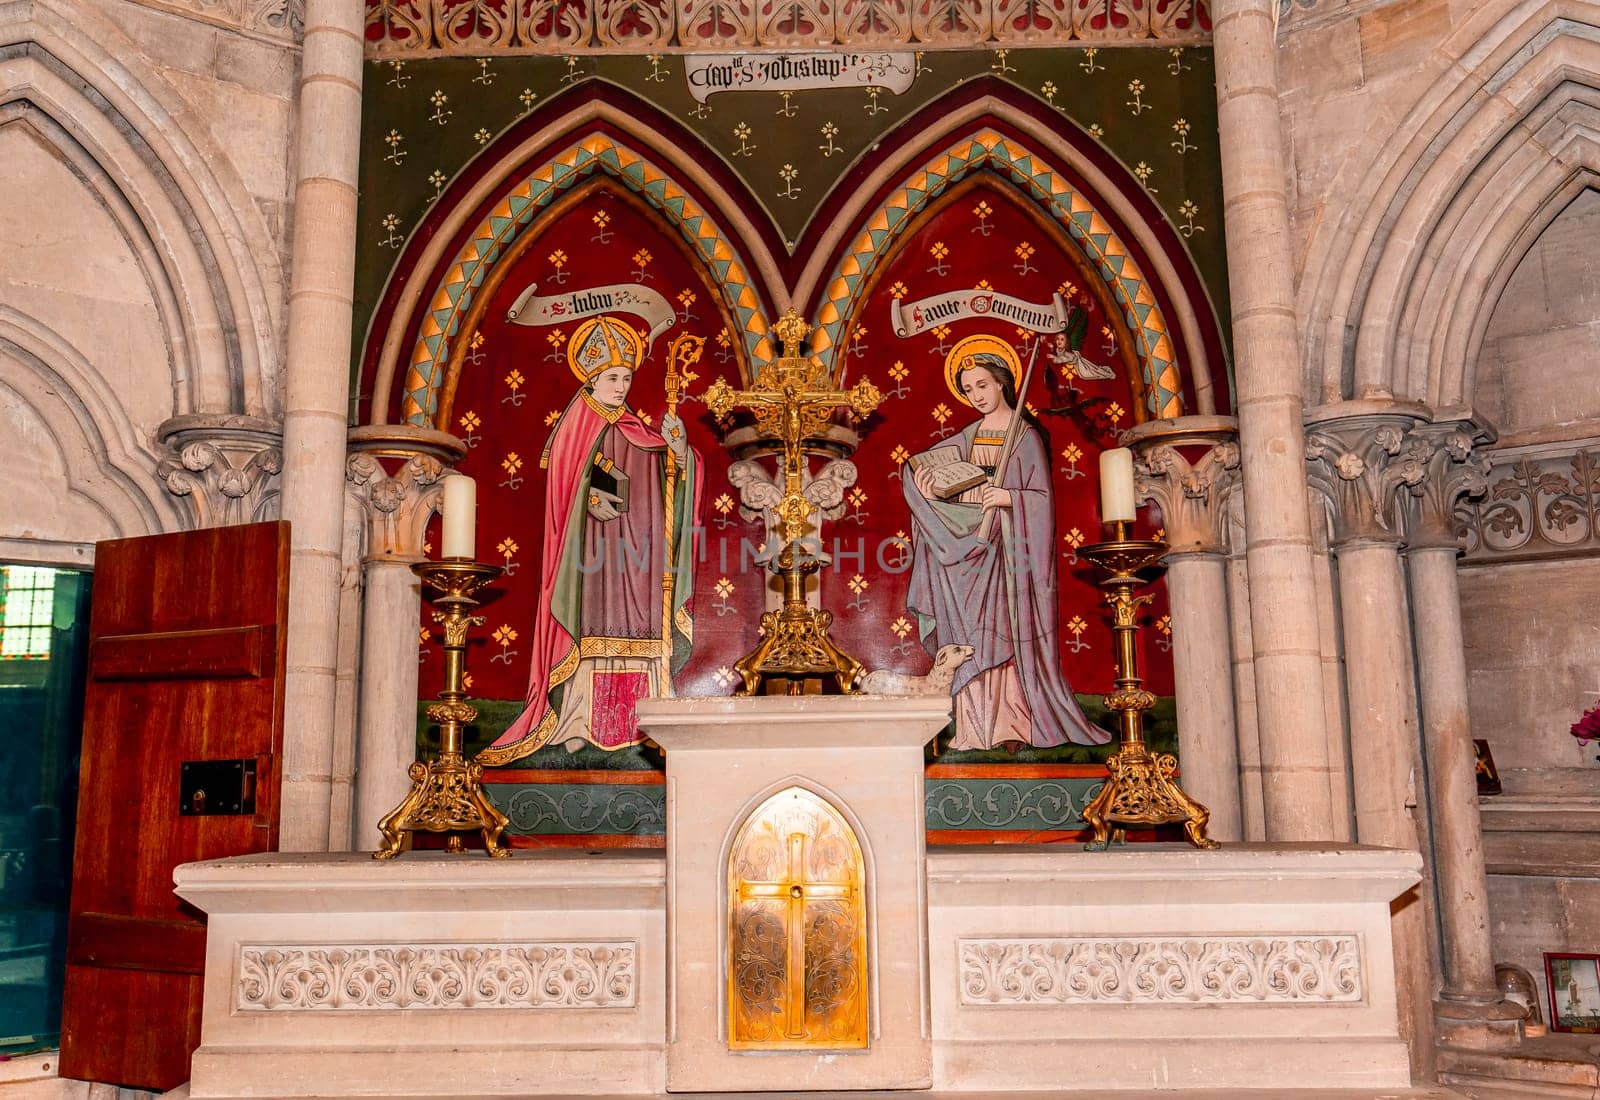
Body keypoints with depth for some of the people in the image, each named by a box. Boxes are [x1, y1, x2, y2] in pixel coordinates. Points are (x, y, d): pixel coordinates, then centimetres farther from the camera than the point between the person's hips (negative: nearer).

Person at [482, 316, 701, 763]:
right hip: (589, 546, -4)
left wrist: (678, 451, -17)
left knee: (634, 630, -1)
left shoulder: (636, 432, 13)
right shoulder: (573, 429, 3)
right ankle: (578, 723, -4)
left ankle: (631, 721, 2)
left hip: (632, 551, 4)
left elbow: (667, 476, 3)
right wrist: (589, 498, -22)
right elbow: (561, 486, -4)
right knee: (589, 631, -8)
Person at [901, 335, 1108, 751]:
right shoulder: (970, 436, 15)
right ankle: (979, 727, 2)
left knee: (1005, 631, -9)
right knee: (972, 634, 1)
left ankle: (1011, 726, -8)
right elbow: (925, 464, 18)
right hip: (965, 541, 5)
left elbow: (1042, 497, -7)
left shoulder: (1025, 435, -2)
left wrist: (1008, 497, -23)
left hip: (1006, 547, -5)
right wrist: (924, 478, -3)